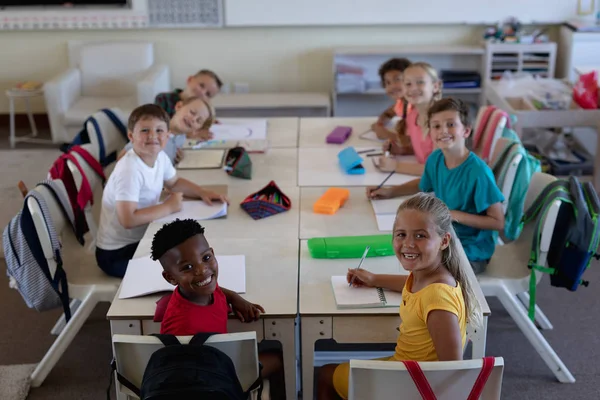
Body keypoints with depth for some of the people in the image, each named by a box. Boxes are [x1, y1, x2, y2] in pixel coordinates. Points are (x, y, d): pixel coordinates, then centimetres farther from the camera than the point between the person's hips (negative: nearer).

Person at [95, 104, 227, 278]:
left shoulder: (160, 157, -3)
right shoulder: (129, 170, -28)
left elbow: (175, 182, 18)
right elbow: (128, 219, -36)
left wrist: (203, 193, 0)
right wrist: (168, 207, -24)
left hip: (141, 240, 8)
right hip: (116, 253, -8)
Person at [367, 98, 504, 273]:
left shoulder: (478, 172, -24)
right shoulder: (435, 159, -4)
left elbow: (498, 222, -19)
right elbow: (423, 184, 20)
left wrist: (455, 215, -24)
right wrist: (390, 191, 7)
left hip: (471, 251, -7)